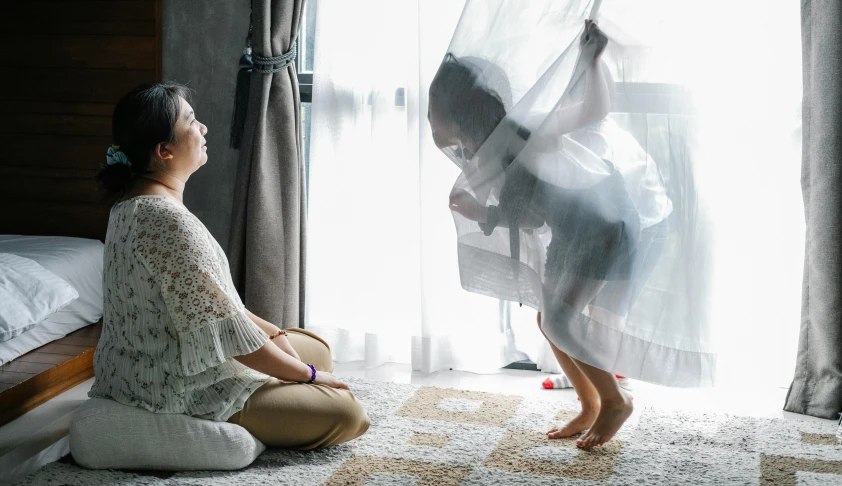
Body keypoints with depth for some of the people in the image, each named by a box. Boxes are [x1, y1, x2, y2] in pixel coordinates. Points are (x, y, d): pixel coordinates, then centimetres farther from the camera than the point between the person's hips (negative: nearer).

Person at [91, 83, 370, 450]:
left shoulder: (133, 203, 5)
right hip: (181, 389, -10)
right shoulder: (167, 219, -28)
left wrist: (274, 334, 10)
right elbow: (228, 332, -25)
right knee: (348, 414, -9)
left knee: (316, 348, 21)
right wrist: (307, 375, -11)